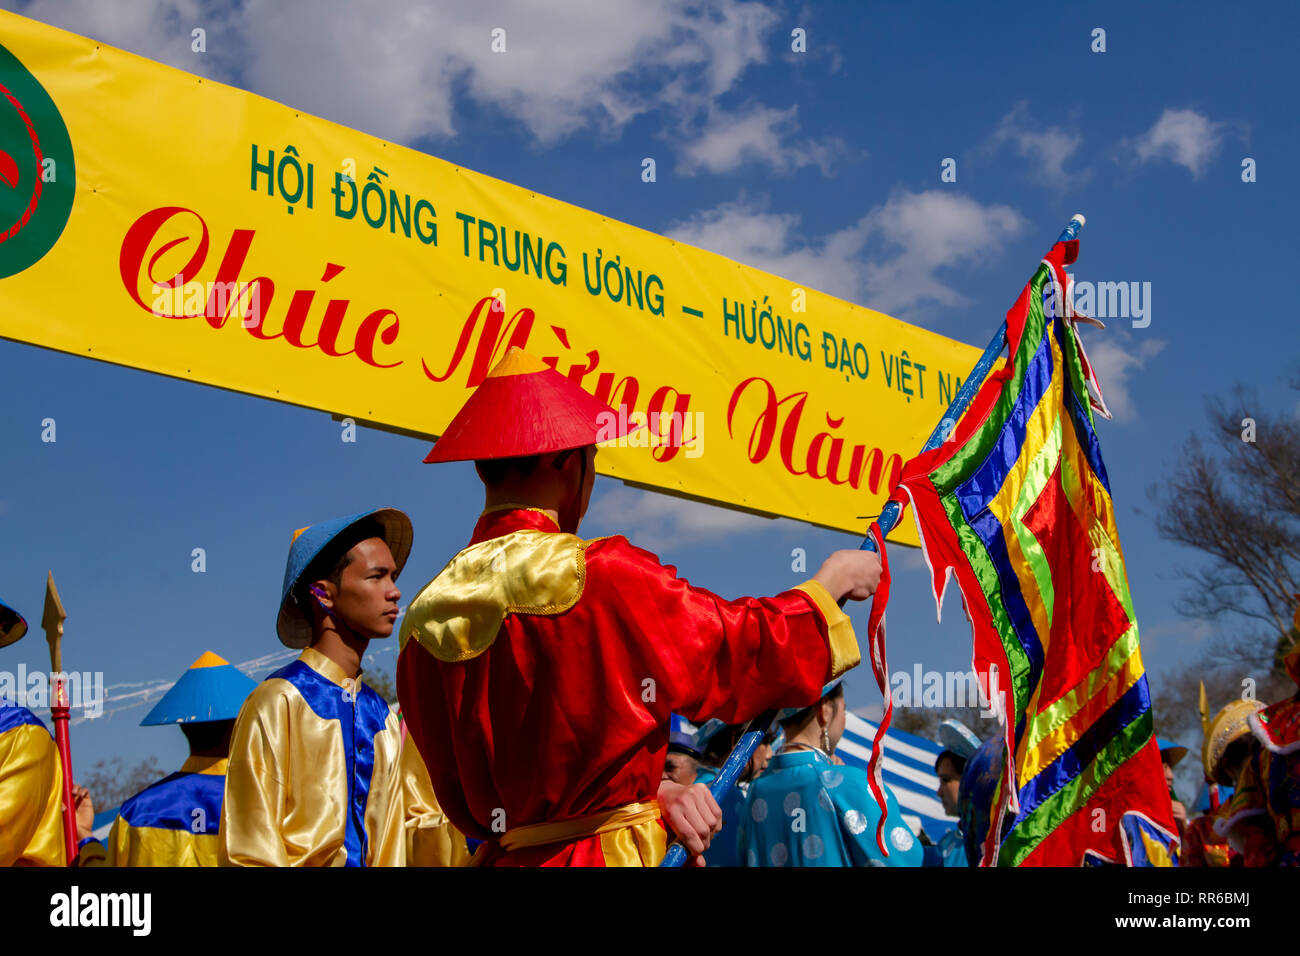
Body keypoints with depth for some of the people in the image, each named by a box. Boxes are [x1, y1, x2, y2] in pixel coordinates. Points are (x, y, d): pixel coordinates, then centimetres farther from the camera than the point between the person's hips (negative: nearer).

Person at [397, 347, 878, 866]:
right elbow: (742, 647, -4)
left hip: (501, 853, 6)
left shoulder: (425, 623, 2)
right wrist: (832, 579, 15)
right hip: (612, 854, -6)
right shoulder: (603, 575, -16)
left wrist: (650, 793, 6)